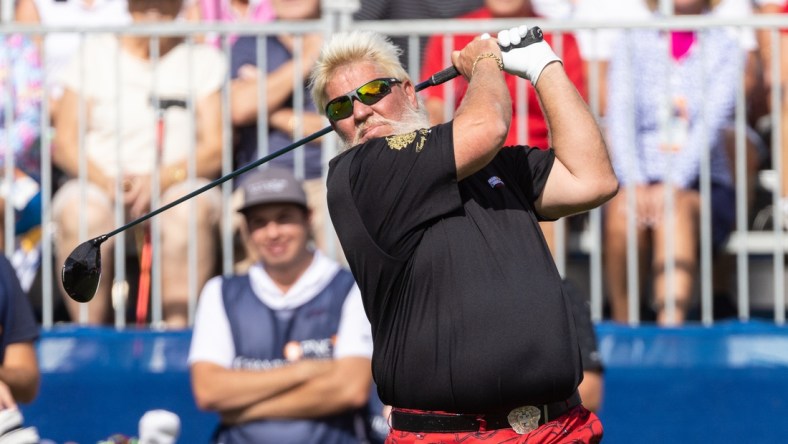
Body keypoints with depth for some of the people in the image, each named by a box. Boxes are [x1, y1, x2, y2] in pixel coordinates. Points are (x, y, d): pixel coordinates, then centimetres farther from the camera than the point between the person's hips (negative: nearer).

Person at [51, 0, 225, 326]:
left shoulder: (203, 59, 11)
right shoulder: (94, 54, 11)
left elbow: (214, 150, 2)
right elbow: (64, 144, 5)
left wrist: (163, 179, -17)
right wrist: (106, 182, -15)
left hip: (175, 187, 0)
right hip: (100, 185, 0)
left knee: (190, 209, -36)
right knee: (80, 213, -34)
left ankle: (179, 331, -39)